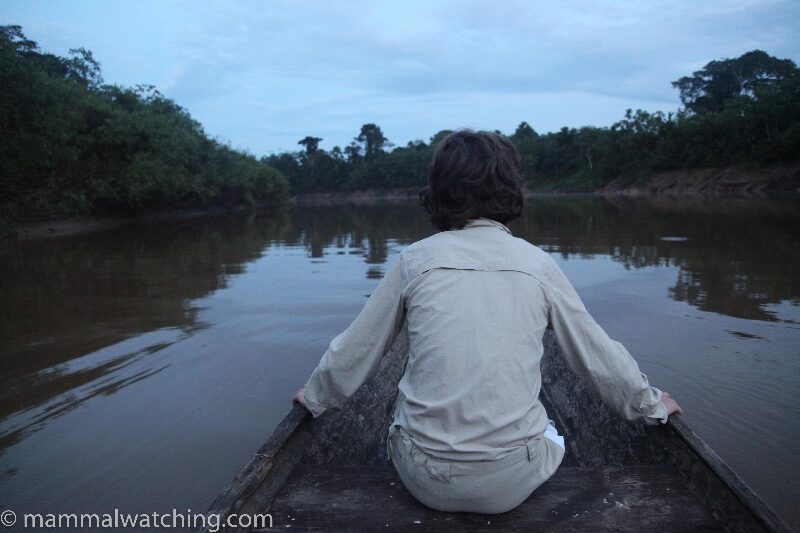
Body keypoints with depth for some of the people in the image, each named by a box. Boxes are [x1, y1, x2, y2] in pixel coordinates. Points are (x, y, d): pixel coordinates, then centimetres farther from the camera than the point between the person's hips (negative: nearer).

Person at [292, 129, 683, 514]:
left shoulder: (416, 259, -4)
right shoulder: (538, 264, -2)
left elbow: (353, 351, 4)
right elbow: (598, 355, 7)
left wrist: (316, 396, 25)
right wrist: (650, 403, 27)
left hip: (426, 481, 0)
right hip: (511, 483, 0)